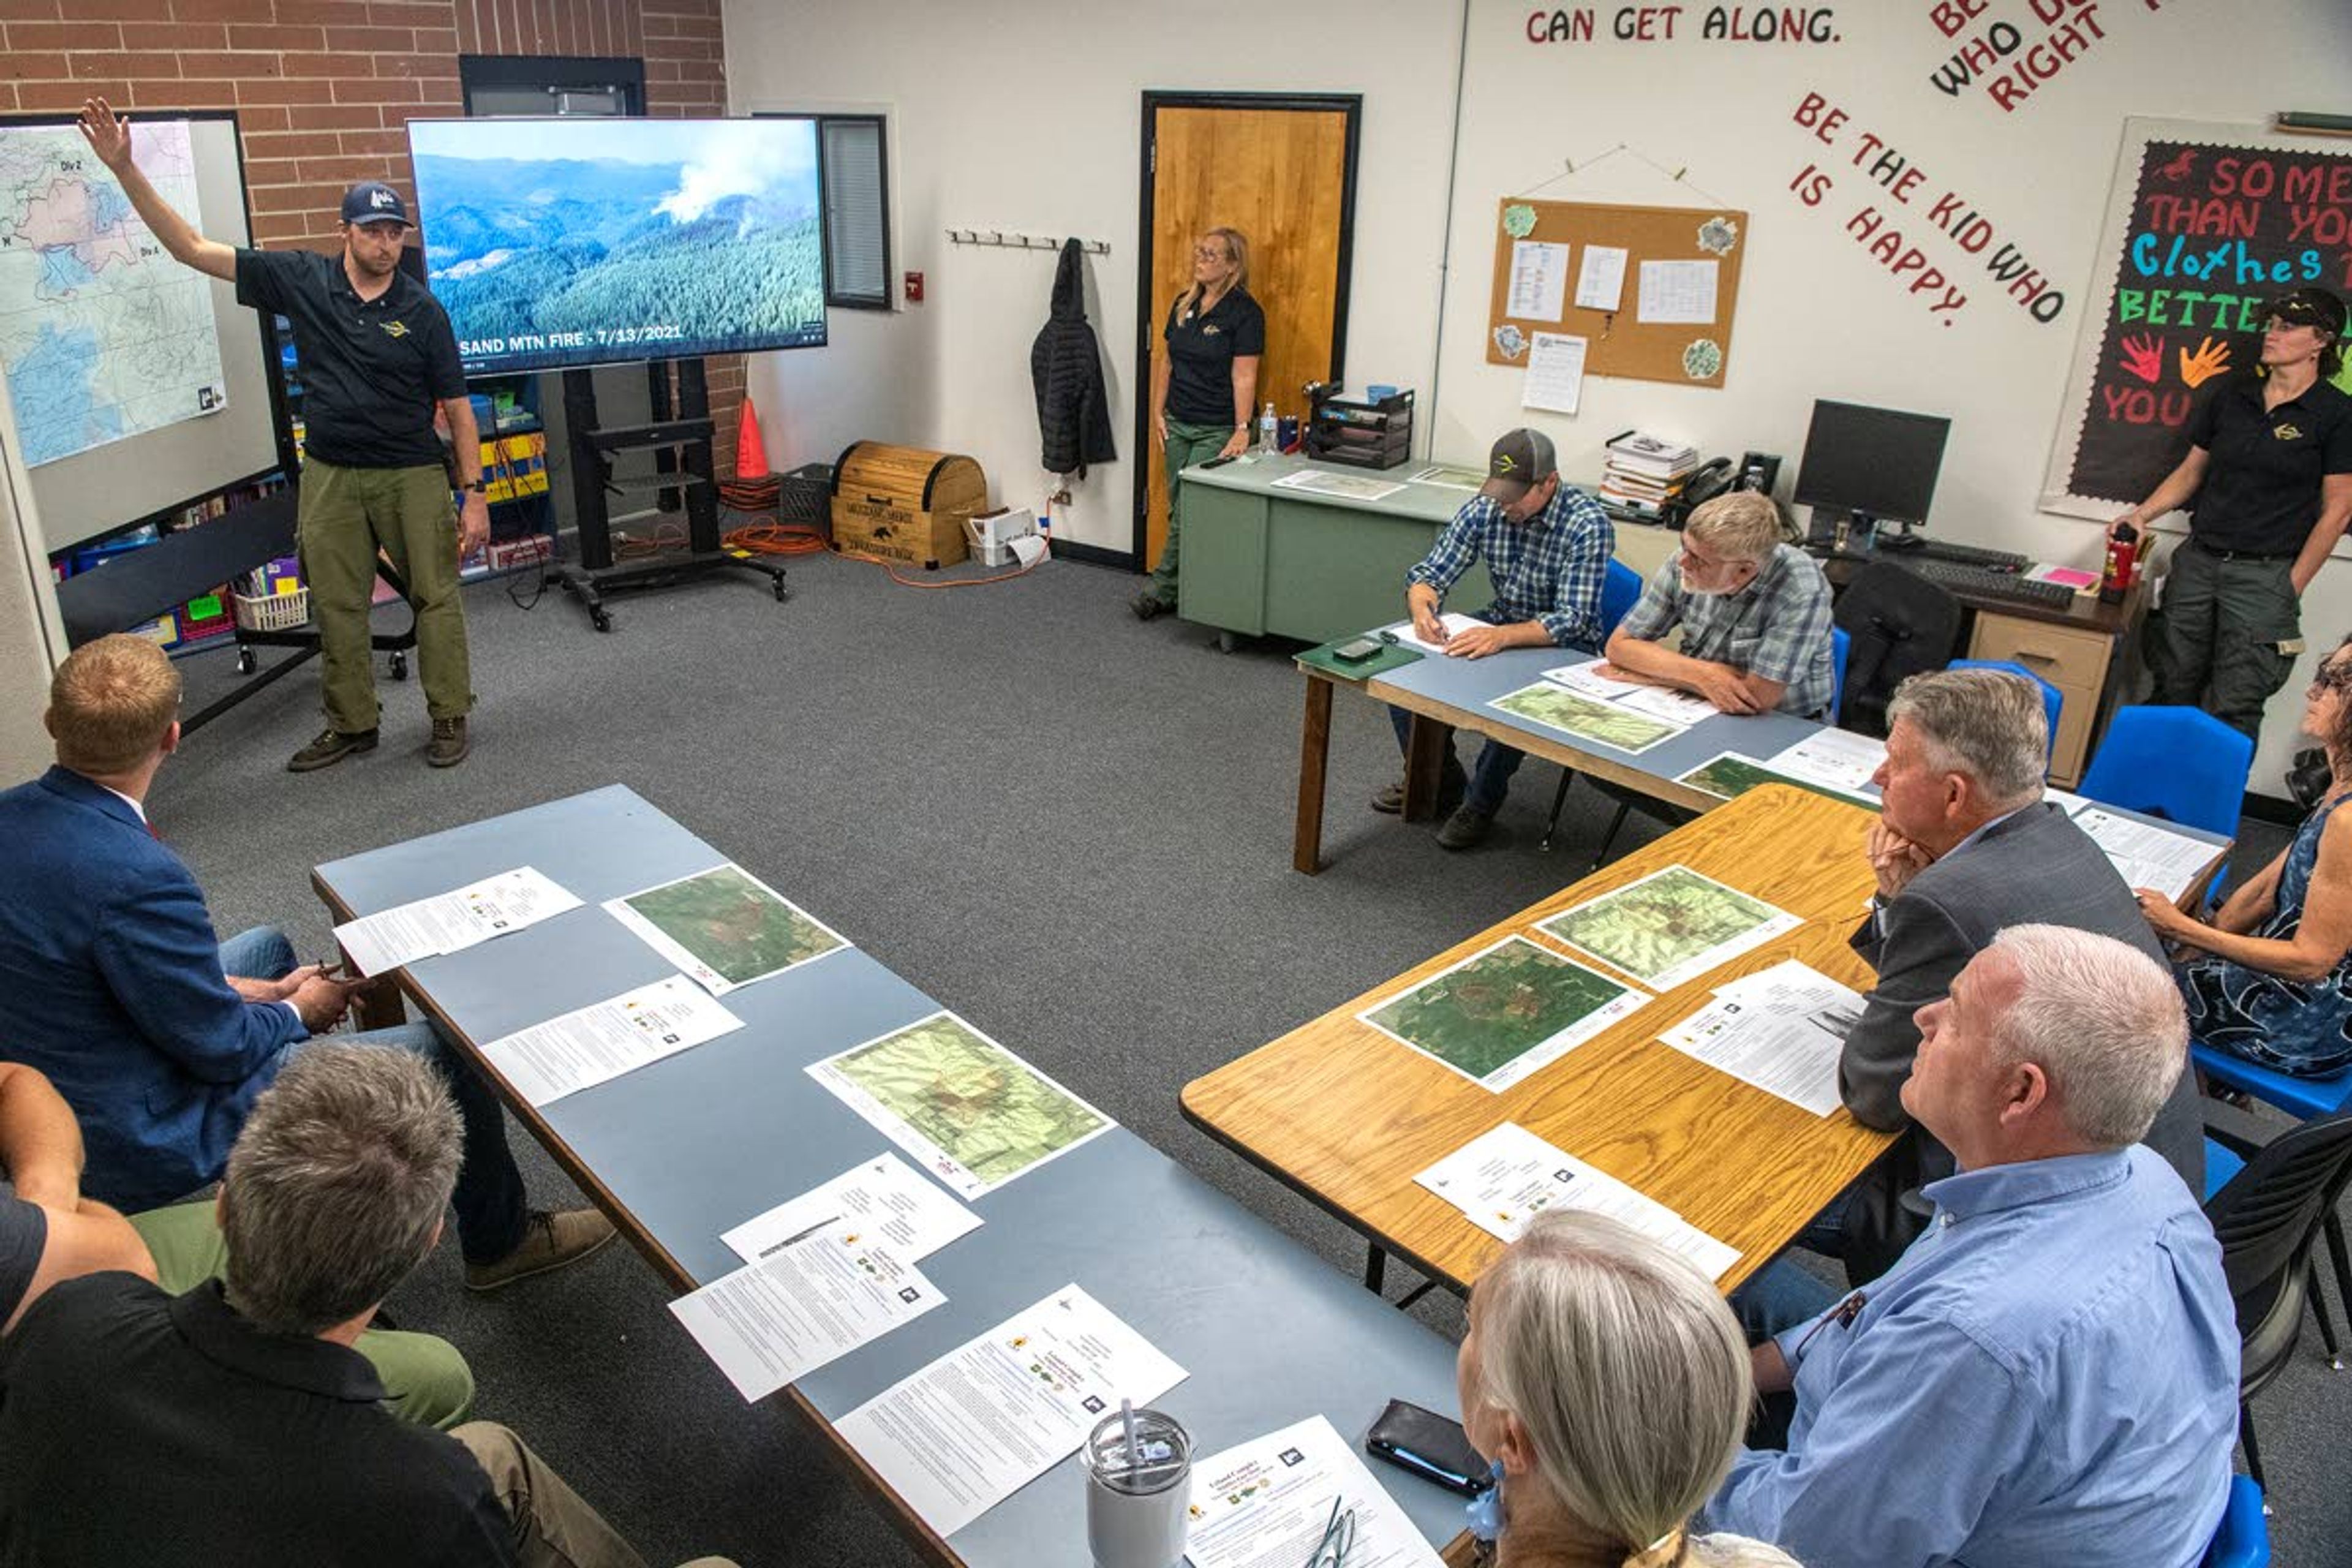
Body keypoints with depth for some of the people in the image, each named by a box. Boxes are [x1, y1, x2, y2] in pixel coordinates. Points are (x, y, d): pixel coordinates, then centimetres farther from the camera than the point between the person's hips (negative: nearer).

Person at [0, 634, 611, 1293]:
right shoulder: (136, 876, -34)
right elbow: (219, 1049, -22)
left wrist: (259, 992, 7)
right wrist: (297, 1011, -1)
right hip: (140, 1149, -9)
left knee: (267, 947, 28)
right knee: (446, 1051, -2)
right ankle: (500, 1241, 24)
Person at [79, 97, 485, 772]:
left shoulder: (422, 310, -5)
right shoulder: (302, 281, -1)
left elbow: (457, 408, -4)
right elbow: (191, 247, 0)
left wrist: (476, 494, -9)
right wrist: (126, 171, -9)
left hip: (412, 475, -2)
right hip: (330, 476, 3)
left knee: (436, 596, 1)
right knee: (336, 607, 8)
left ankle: (449, 717, 13)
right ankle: (351, 724, 20)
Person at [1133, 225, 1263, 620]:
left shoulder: (1244, 312, -11)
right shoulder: (1184, 304, 9)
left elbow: (1244, 376, -17)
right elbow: (1167, 361, 15)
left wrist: (1242, 431, -23)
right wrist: (1158, 413, 9)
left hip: (1217, 430, -7)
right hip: (1178, 424, 7)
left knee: (1189, 514, -6)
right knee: (1177, 510, 10)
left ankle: (1162, 588, 5)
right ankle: (1184, 588, 20)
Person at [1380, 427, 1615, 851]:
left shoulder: (1587, 525, -21)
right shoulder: (1484, 508, -7)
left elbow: (1573, 620, -27)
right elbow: (1429, 573, -3)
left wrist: (1502, 637, -43)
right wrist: (1422, 607, -28)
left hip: (1561, 645, -5)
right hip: (1498, 624, 6)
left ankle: (1481, 804, -10)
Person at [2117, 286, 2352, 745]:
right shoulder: (2232, 397, 10)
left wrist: (2291, 588, -6)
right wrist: (2142, 513, 1)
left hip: (2264, 575, -4)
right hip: (2197, 560, 4)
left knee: (2231, 713, -6)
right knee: (2172, 693, 4)